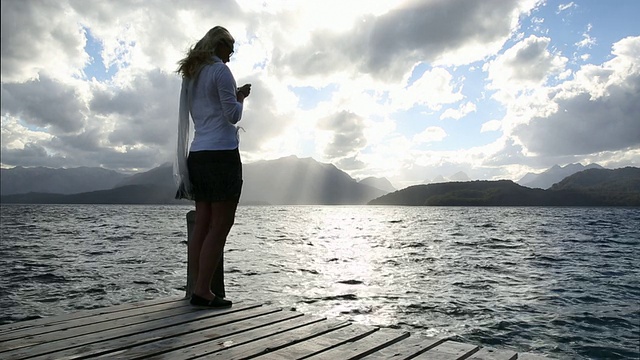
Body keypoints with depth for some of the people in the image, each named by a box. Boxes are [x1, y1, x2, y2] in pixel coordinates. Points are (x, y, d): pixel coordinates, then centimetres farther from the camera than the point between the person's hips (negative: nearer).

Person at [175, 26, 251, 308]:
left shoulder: (190, 76, 20)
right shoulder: (220, 70, -5)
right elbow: (233, 115, -10)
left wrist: (234, 96, 25)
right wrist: (241, 98, 8)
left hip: (198, 155, 8)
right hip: (222, 153, -8)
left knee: (202, 225, 6)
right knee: (220, 226, -6)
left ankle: (199, 290, 8)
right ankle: (202, 291, -6)